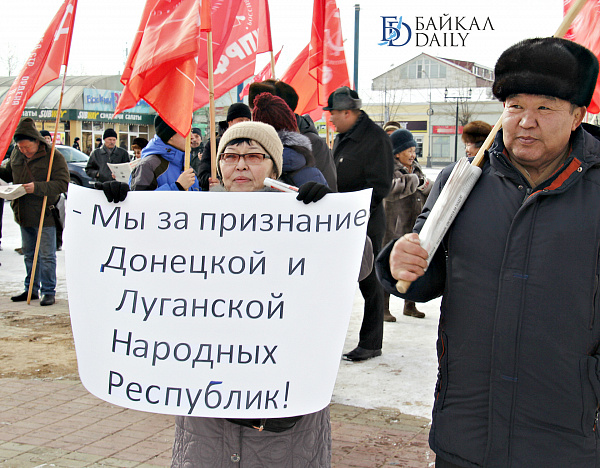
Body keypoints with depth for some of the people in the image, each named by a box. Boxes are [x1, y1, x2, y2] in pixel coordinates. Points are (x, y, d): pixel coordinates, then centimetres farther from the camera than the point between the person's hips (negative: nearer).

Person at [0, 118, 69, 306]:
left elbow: (62, 184, -19)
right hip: (24, 213, 6)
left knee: (46, 255, 0)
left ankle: (48, 291, 9)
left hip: (45, 214, -6)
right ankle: (31, 289, 26)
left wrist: (37, 187, -28)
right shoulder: (16, 154, 6)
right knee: (29, 254, 16)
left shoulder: (53, 156, -13)